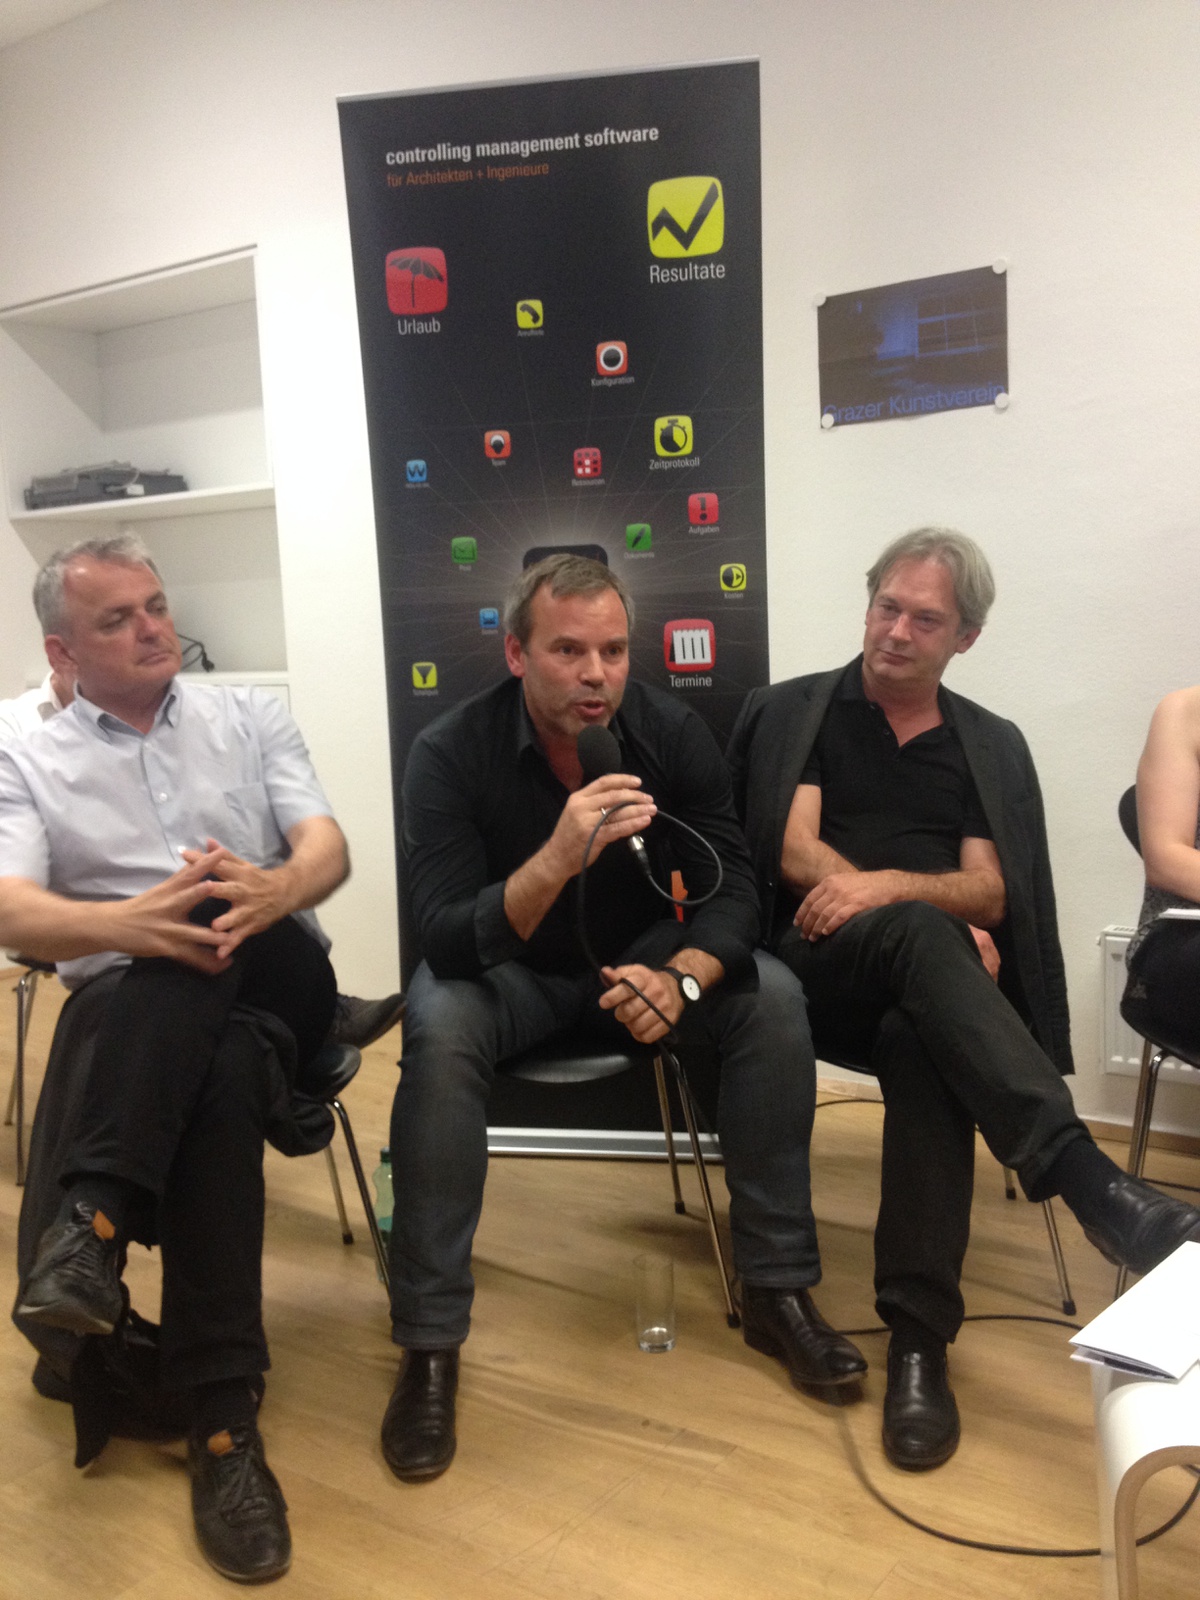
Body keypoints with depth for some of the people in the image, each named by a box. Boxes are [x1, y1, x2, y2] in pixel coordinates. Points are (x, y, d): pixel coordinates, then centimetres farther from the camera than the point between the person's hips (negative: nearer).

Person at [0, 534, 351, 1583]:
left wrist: (273, 890, -26)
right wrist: (131, 923, -29)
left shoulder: (250, 718, 15)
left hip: (273, 981, 1)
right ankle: (223, 1411, -34)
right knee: (220, 1076, -35)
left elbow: (329, 848, 1)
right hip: (124, 1007, -1)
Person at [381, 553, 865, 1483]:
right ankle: (430, 1345, -22)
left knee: (771, 995, -22)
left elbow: (733, 886, -12)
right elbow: (451, 941, -29)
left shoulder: (673, 733, -12)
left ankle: (778, 1292, -9)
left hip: (641, 955, 3)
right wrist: (558, 858, -46)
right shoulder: (452, 754, -21)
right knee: (439, 1027, -34)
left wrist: (683, 977, -33)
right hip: (506, 967, -2)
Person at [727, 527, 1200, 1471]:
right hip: (820, 969, -1)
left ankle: (919, 1335, -32)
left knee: (923, 1039, -36)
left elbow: (991, 896, 5)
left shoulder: (993, 746, 18)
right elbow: (796, 857, -2)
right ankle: (1085, 1179, -46)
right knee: (917, 931, -36)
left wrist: (881, 884, -17)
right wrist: (934, 915, -13)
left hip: (925, 985, 2)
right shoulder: (794, 712, 13)